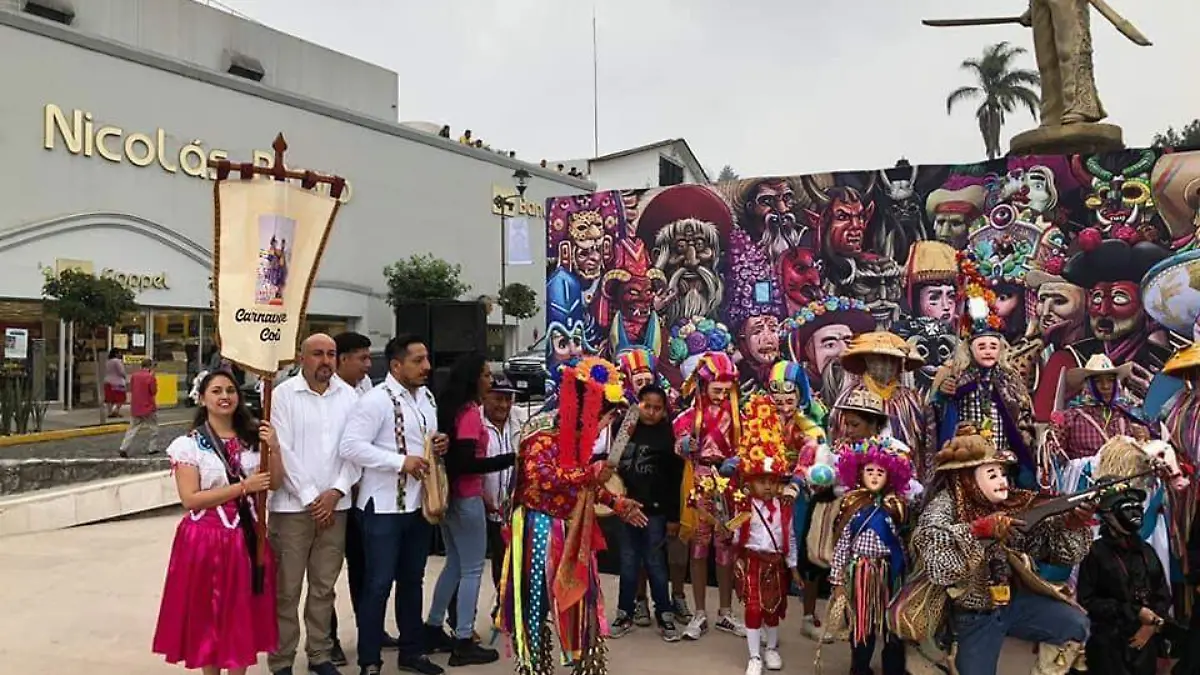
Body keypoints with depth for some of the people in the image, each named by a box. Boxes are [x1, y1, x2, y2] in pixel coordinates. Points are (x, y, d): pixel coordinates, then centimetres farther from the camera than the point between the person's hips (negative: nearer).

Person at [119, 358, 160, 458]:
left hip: (135, 407, 5)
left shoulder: (134, 376, 4)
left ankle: (124, 449, -2)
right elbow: (154, 391, -9)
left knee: (133, 429, 8)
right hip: (148, 407, -5)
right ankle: (152, 448, 12)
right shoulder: (150, 377, -13)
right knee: (154, 427, 12)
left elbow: (131, 389, 13)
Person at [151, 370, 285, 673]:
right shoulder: (189, 444, -7)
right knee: (207, 614, 10)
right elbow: (190, 499, -15)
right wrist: (243, 487, -19)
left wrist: (275, 449, -13)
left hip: (245, 537, 3)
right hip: (205, 538, -3)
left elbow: (274, 484, 3)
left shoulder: (252, 438, 4)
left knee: (242, 614, 10)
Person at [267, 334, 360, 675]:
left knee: (324, 586, 12)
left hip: (335, 504, 3)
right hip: (292, 505, -3)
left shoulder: (348, 395, 6)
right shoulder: (283, 395, -4)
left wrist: (336, 492, -7)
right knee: (287, 588, 3)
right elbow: (283, 451, -8)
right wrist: (311, 498, -9)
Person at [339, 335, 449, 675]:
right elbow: (350, 446, -23)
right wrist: (401, 461, -25)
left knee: (412, 580, 17)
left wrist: (439, 444, -2)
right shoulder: (376, 400, -16)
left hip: (419, 503, 7)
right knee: (378, 584, 2)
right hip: (384, 506, -7)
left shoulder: (426, 396, 9)